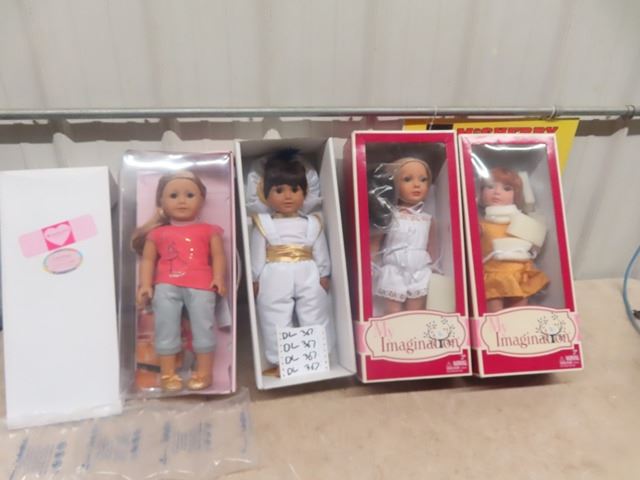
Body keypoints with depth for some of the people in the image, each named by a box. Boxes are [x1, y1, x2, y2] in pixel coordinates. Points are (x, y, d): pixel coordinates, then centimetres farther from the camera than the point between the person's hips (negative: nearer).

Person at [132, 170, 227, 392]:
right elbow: (147, 259, 13)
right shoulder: (157, 233, 15)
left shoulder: (208, 230, 11)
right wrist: (145, 284, 2)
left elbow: (218, 256, 7)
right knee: (165, 327, 3)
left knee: (203, 325, -2)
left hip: (200, 285, -1)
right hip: (166, 285, 2)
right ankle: (167, 373, 15)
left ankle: (204, 372, 10)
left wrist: (219, 278, -7)